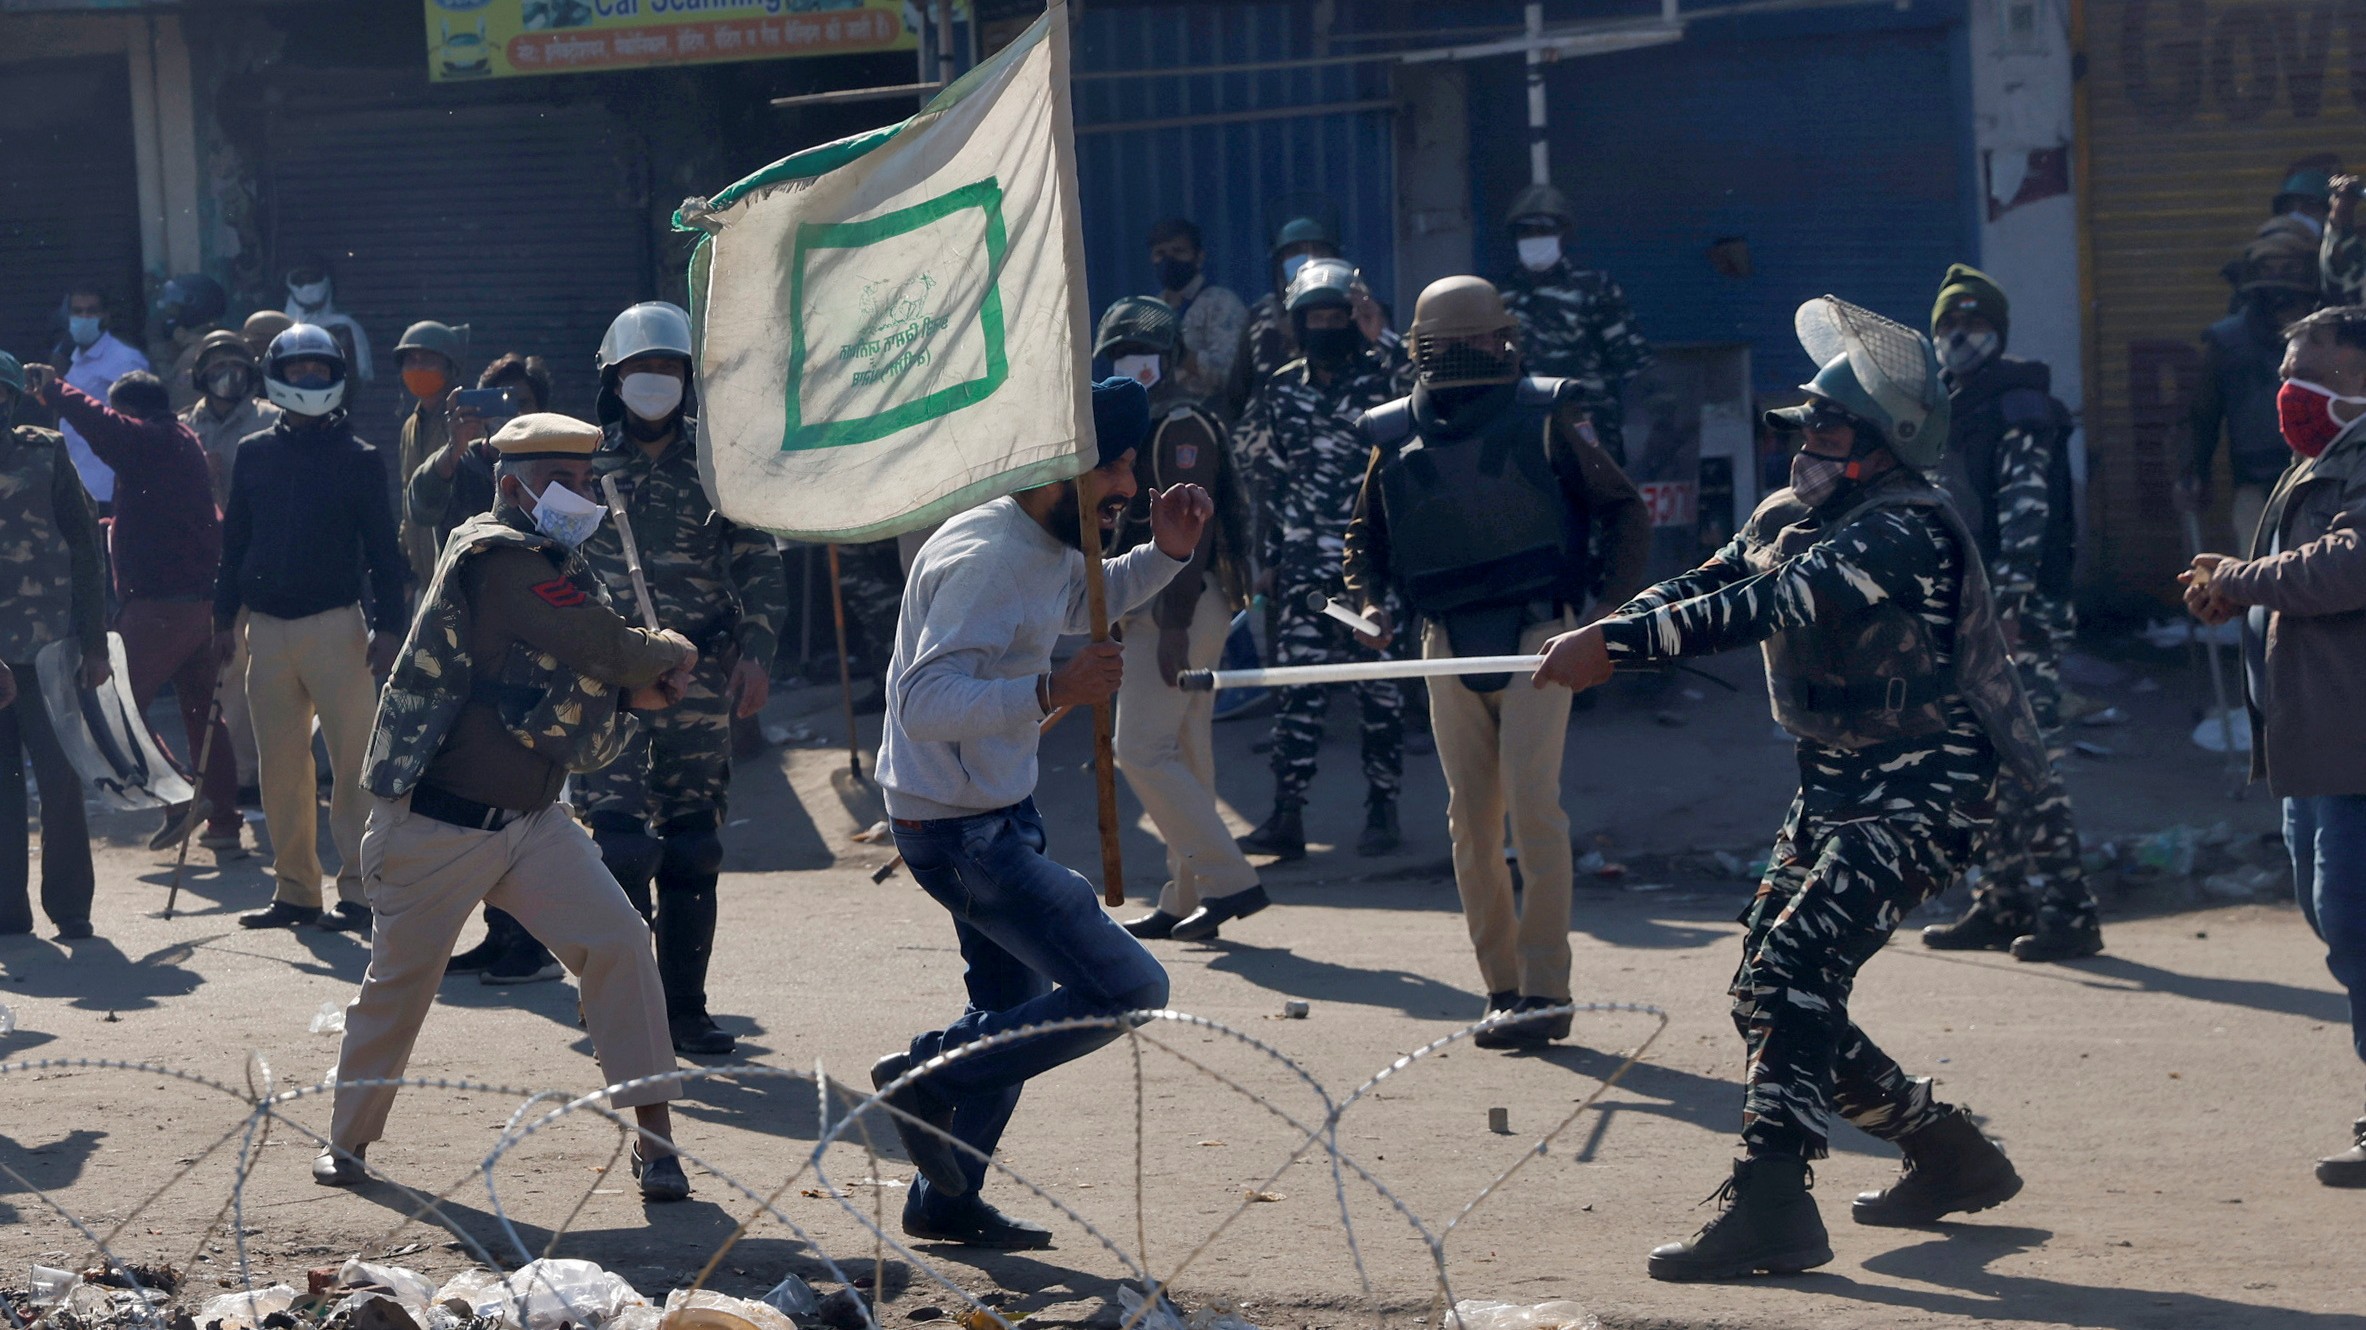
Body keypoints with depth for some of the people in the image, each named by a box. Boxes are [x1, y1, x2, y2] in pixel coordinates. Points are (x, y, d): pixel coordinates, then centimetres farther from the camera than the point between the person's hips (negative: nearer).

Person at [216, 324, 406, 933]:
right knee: (280, 764, 6)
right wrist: (224, 617, 11)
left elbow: (382, 550, 0)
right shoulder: (254, 454, 11)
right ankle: (294, 889, 12)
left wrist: (386, 624, -8)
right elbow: (234, 539, 15)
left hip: (335, 624, -4)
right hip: (267, 627, 4)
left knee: (353, 758, -7)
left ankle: (358, 888, -6)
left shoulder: (358, 459, 1)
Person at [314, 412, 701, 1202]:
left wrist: (636, 700, -8)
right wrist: (673, 655, -3)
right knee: (401, 979, 7)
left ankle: (653, 1136, -4)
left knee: (619, 941, -8)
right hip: (432, 825, -7)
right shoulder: (494, 556, -16)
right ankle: (348, 1138, 28)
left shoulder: (565, 579, 11)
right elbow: (609, 649, -23)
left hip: (531, 819, 7)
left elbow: (583, 744, 11)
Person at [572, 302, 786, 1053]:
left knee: (693, 849, 6)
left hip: (699, 679, 2)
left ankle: (684, 1008, 15)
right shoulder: (584, 463, 6)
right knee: (621, 842, -12)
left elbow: (759, 565, 7)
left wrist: (755, 649, -6)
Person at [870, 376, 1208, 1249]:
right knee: (1126, 989, -13)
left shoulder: (1049, 547, 6)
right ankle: (927, 1078, -3)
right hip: (961, 829, -11)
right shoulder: (984, 559, -25)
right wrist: (1053, 692, -44)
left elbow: (1088, 603, 30)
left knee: (1015, 1008, 23)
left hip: (999, 814, 11)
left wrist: (1166, 553, 12)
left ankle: (946, 1199, 35)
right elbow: (926, 703, -34)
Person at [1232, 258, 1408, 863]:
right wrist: (1267, 557, 10)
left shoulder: (1381, 378, 1)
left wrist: (1382, 340, -21)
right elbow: (1262, 478, 13)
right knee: (1297, 688, -3)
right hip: (1304, 568, 2)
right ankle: (1286, 817, -4)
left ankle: (1381, 811, 12)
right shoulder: (1278, 392, 9)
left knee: (1380, 689, 3)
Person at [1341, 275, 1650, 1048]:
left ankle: (1546, 990, -12)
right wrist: (1369, 603, -1)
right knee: (1470, 818, 4)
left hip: (1536, 635, -4)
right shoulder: (1395, 438, 5)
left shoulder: (1543, 418, -3)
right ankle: (1502, 988, 11)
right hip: (1448, 644, 4)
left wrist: (1617, 608, -5)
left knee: (1531, 799, -14)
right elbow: (1366, 536, 18)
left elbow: (1624, 511, 4)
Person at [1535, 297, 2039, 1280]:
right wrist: (1603, 635, -21)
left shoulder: (1904, 530, -21)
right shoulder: (1792, 515, 8)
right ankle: (1950, 1153, 25)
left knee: (1795, 965, -23)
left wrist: (1619, 642, -35)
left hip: (1922, 792, -10)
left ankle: (1770, 1205, -26)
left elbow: (1770, 606, -31)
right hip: (1835, 787, 10)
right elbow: (1705, 586, -1)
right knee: (1764, 997, 10)